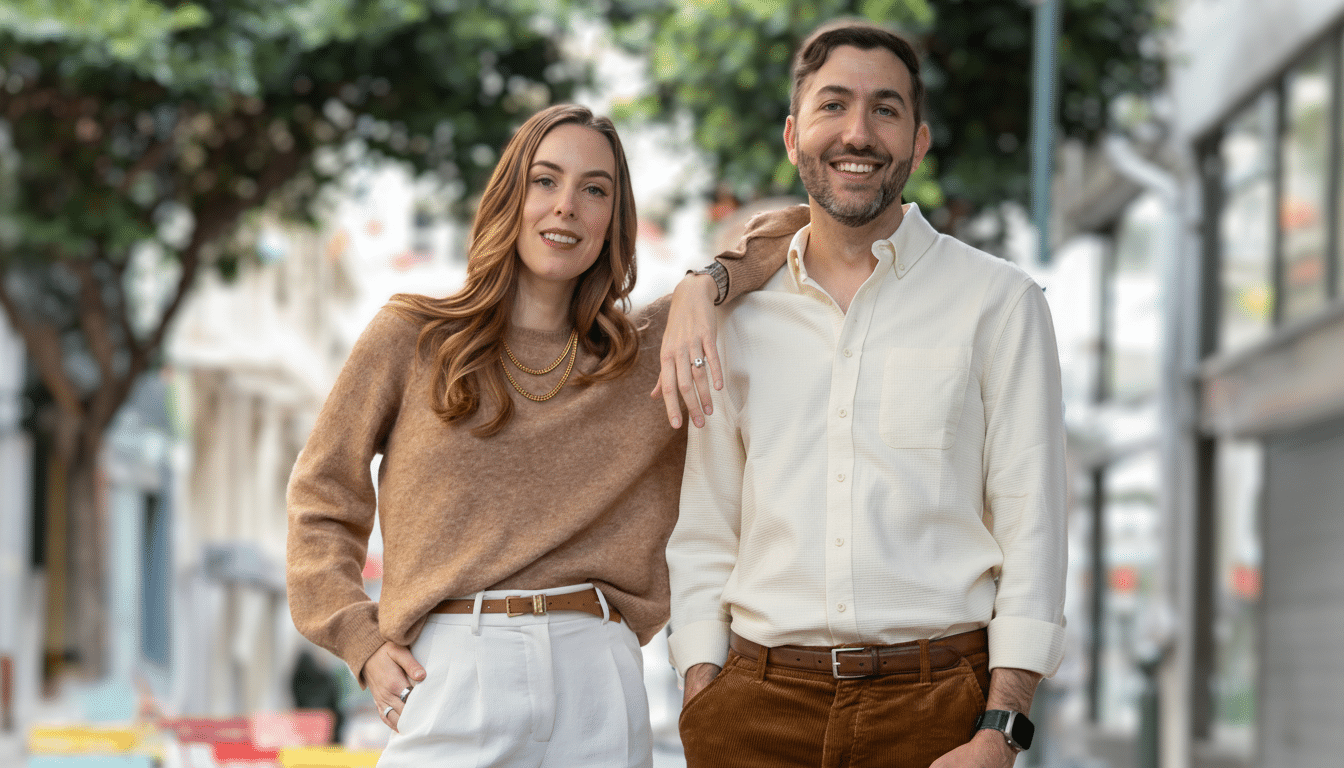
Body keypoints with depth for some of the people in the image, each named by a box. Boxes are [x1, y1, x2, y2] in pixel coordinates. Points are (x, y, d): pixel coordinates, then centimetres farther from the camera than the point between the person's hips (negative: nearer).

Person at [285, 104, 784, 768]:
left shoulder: (646, 356, 13)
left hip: (600, 684, 2)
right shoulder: (410, 339, 8)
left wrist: (702, 289, -2)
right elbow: (321, 499, 13)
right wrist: (362, 644, 1)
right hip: (452, 681, -2)